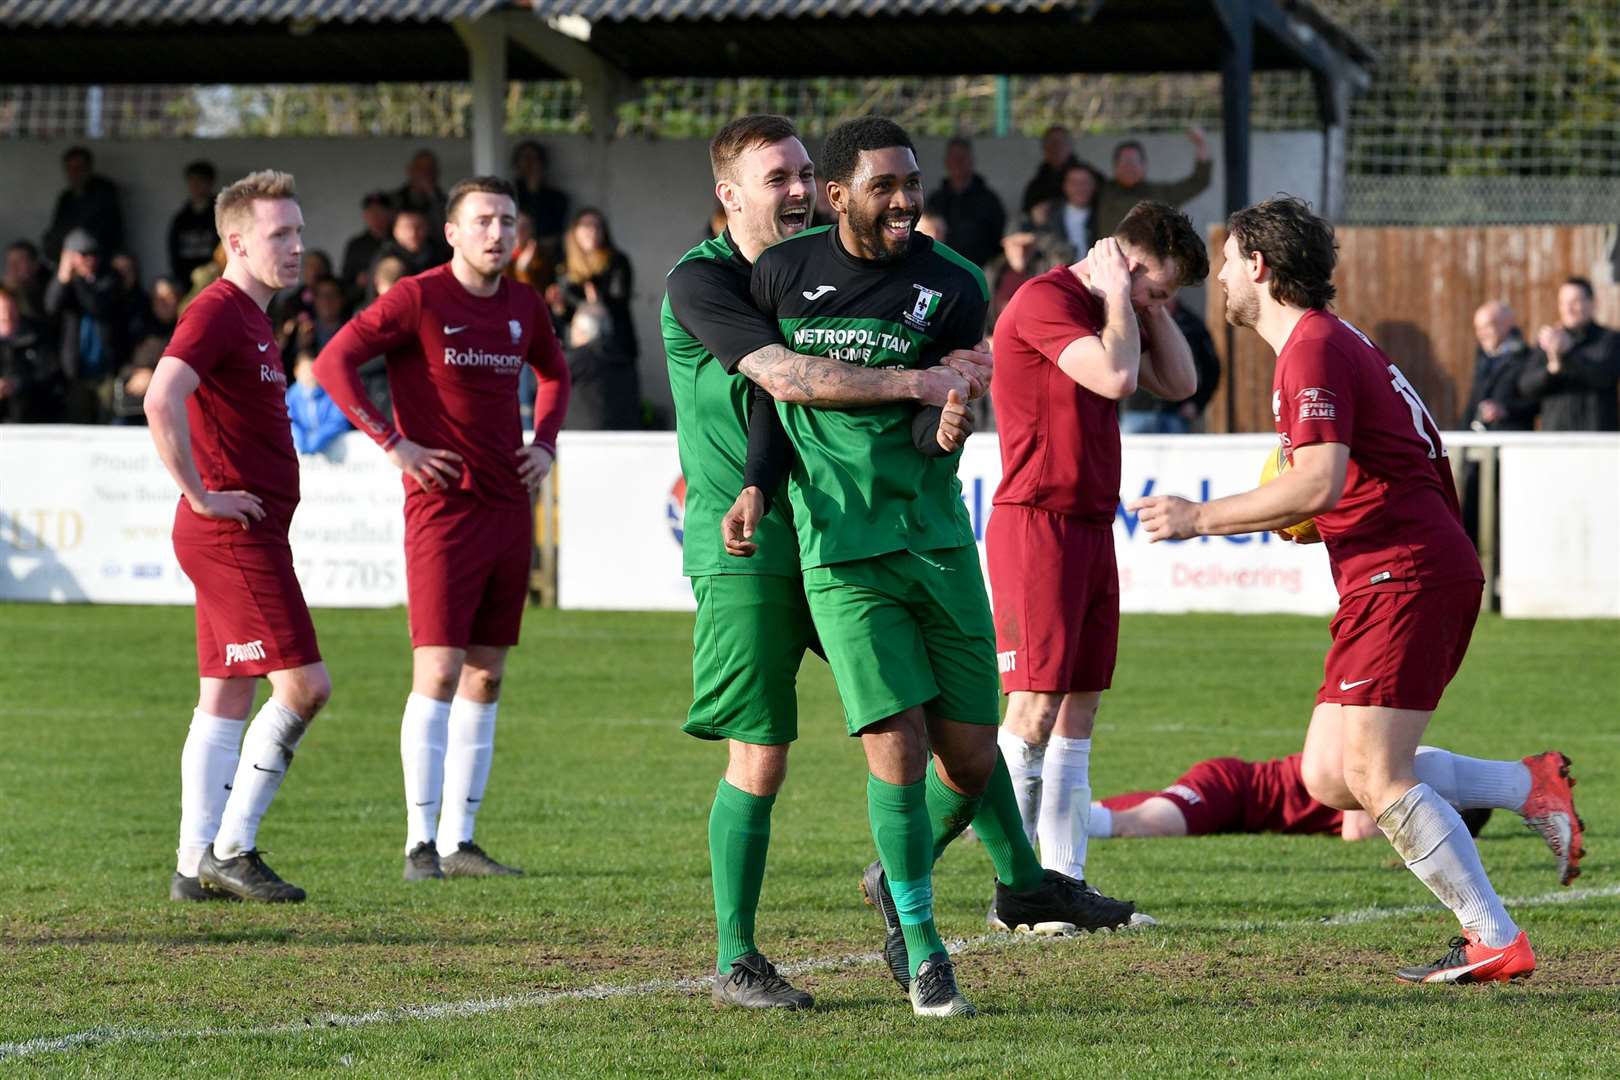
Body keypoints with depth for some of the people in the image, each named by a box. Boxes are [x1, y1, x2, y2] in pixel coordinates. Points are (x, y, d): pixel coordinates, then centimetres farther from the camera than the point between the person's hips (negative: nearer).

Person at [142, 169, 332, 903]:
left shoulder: (253, 318, 18)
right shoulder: (217, 312, -14)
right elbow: (161, 403, -29)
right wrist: (201, 495, -22)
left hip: (248, 535, 10)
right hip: (234, 535, -10)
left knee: (226, 699, 10)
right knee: (304, 685, -11)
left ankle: (196, 864, 11)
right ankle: (229, 849, -7)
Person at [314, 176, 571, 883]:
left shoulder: (523, 307, 11)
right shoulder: (419, 300, -7)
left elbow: (554, 373, 31)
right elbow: (333, 363, -11)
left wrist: (545, 443, 14)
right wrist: (394, 443, -14)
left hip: (509, 505, 6)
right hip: (443, 504, -6)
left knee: (486, 676, 7)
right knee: (440, 669, -11)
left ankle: (460, 840, 11)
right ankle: (420, 843, -8)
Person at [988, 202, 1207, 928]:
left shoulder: (1110, 314, 19)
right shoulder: (1045, 301, -11)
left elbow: (1179, 383, 18)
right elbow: (1115, 376, -24)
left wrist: (1149, 307, 10)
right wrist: (1120, 297, -10)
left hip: (1090, 526, 10)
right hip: (1037, 521, -10)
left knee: (1078, 710, 6)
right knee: (1037, 708, -11)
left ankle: (1063, 879, 6)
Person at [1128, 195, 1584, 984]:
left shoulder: (1313, 350, -11)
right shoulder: (1331, 341, 22)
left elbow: (1319, 483, -22)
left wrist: (1201, 519, -14)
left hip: (1405, 576, -10)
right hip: (1393, 580, 10)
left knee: (1374, 779, -12)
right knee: (1329, 776, 7)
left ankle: (1494, 940, -11)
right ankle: (1531, 790, 9)